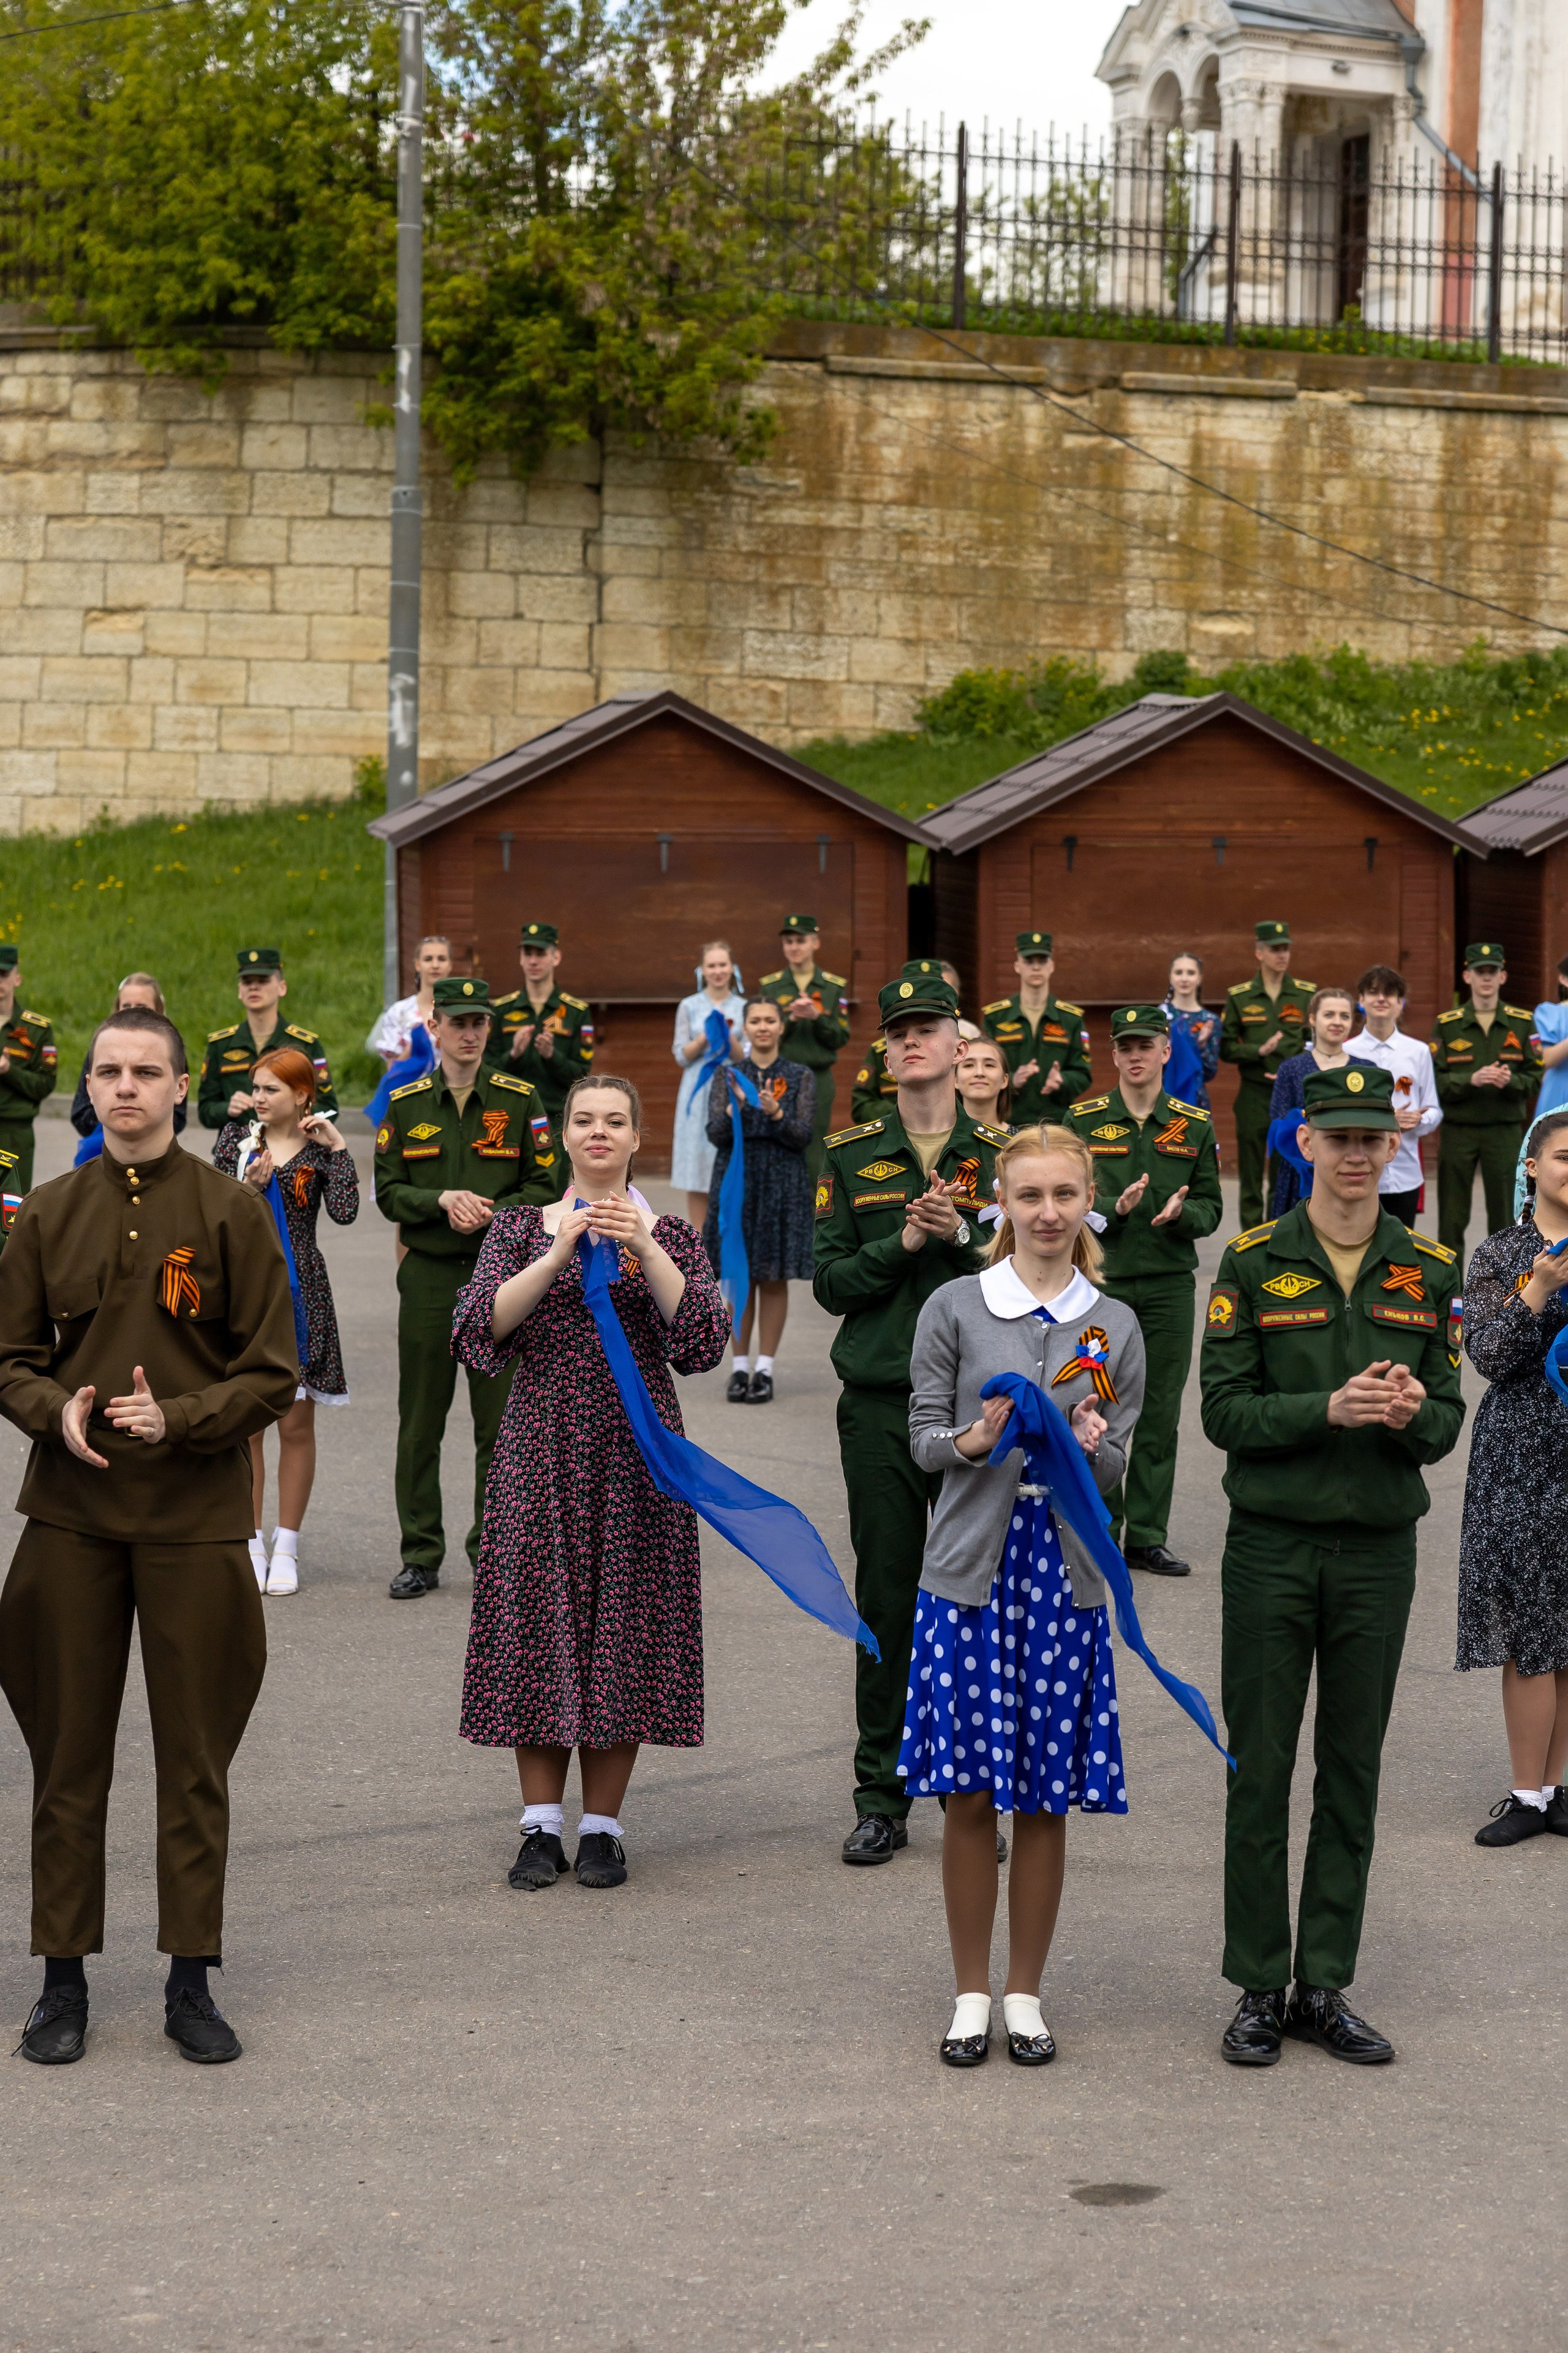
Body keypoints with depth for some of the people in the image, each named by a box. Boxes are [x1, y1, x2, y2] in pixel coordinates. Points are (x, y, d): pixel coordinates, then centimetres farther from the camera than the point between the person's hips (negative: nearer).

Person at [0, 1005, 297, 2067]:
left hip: (195, 1519, -2)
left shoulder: (233, 1213, -2)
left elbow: (273, 1376, -3)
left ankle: (193, 1983, 15)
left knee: (196, 1759, 5)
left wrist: (178, 1417, -18)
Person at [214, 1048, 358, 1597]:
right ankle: (251, 1545, 12)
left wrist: (337, 1147, -13)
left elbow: (344, 1212, -14)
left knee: (296, 1425, 3)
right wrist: (248, 1187, -16)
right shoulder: (236, 1139, 5)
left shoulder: (320, 1149, 1)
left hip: (299, 1293, -1)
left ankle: (286, 1549, 12)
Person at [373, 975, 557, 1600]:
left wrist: (490, 1214, -15)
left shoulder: (520, 1100, 2)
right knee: (420, 1423, 4)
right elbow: (387, 1191, 3)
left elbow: (544, 1188, 1)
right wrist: (444, 1202, -14)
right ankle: (421, 1556, 13)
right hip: (428, 1278, 1)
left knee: (501, 1420, 1)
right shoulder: (406, 1104, 5)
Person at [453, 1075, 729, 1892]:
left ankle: (602, 1825, 10)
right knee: (536, 1615, 0)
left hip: (633, 1453, 0)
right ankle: (541, 1823, 9)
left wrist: (643, 1248, -18)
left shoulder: (667, 1234, 7)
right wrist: (559, 1256, -17)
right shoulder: (521, 1227, 8)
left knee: (623, 1618, 1)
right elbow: (482, 1326, -7)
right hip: (541, 1447, 0)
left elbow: (703, 1335, -9)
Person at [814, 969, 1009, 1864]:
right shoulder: (851, 1157, 7)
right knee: (886, 1600, 3)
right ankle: (882, 1799, 11)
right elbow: (831, 1283, 2)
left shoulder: (1001, 1154, 5)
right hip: (880, 1404, 0)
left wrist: (960, 1234, -14)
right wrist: (904, 1242, -12)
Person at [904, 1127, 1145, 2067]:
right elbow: (923, 1438, 3)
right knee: (970, 1794, 1)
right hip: (970, 1567, -1)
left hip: (1064, 1571, 1)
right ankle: (971, 1995, 14)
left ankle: (1026, 1995, 17)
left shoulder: (1115, 1326, 8)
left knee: (1047, 1797, 5)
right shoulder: (955, 1309, 2)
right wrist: (975, 1441, -17)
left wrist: (1088, 1446, -14)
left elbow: (1119, 1468, 8)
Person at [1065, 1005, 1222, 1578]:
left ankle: (1147, 1536, 11)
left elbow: (1210, 1208, 6)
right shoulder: (1083, 1121, 2)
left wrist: (1181, 1212, -16)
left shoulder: (1194, 1126, 6)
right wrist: (1116, 1207, -19)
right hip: (1100, 1283, -1)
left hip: (1169, 1287, 1)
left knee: (1161, 1416, 4)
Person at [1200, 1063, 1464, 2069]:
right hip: (1272, 1545, -2)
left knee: (1353, 1772, 8)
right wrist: (1331, 1408, -21)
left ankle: (1326, 1988, 17)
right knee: (1261, 1770, 2)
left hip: (1379, 1550, 2)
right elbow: (1225, 1412, -7)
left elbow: (1448, 1422, 6)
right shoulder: (1253, 1263, -3)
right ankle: (1260, 1990, 11)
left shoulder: (1430, 1271, 5)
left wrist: (1411, 1412, -17)